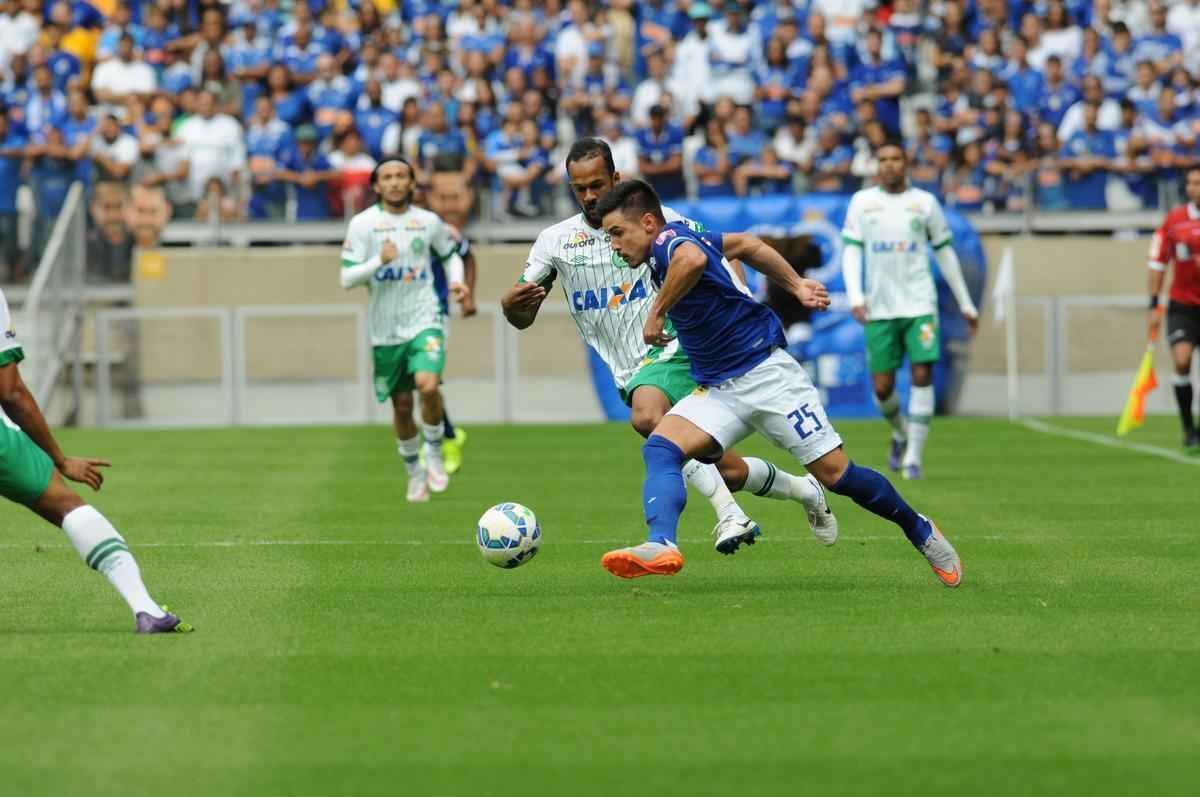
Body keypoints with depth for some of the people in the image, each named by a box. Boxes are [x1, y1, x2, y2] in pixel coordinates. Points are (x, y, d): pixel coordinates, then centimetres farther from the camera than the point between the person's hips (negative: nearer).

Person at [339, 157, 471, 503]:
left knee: (428, 384, -25)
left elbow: (451, 254, 22)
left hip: (424, 321, 0)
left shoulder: (428, 222, 3)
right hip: (386, 328, 1)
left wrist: (456, 281, 2)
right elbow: (347, 279, -6)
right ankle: (414, 471, 30)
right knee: (402, 406, 8)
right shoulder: (363, 223, -3)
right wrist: (379, 261, -22)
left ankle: (434, 453, -1)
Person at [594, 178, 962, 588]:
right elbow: (744, 243, 25)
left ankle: (920, 531, 17)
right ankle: (661, 546, -35)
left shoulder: (669, 239, -16)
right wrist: (796, 285, 26)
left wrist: (657, 313, -27)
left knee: (835, 474, -4)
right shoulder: (682, 241, 13)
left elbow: (693, 259, -41)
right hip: (717, 389, 9)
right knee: (659, 450, -16)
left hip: (764, 372, -9)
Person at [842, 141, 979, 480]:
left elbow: (945, 253, 12)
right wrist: (855, 296, -12)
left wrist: (966, 303, 14)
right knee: (882, 386, 0)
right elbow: (851, 251, 3)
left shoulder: (925, 202, 6)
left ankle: (913, 457, -9)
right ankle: (900, 433, 31)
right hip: (879, 309, 1)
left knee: (922, 374, -14)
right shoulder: (861, 202, 6)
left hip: (919, 304, -1)